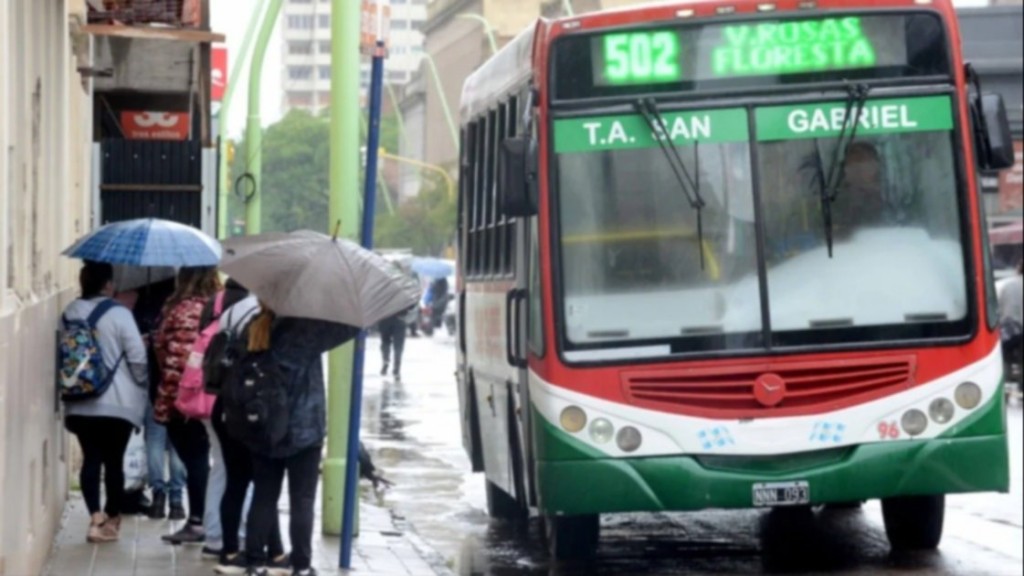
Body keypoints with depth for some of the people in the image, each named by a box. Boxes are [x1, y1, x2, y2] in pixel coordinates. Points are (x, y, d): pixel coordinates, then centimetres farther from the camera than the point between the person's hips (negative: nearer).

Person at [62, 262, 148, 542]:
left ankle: (96, 517, -6)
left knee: (91, 458, 5)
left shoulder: (70, 314, 3)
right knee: (114, 460, 6)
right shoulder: (119, 314, -12)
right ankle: (112, 519, 13)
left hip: (79, 403, 4)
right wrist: (140, 384, 7)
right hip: (117, 402, -4)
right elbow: (137, 357, -12)